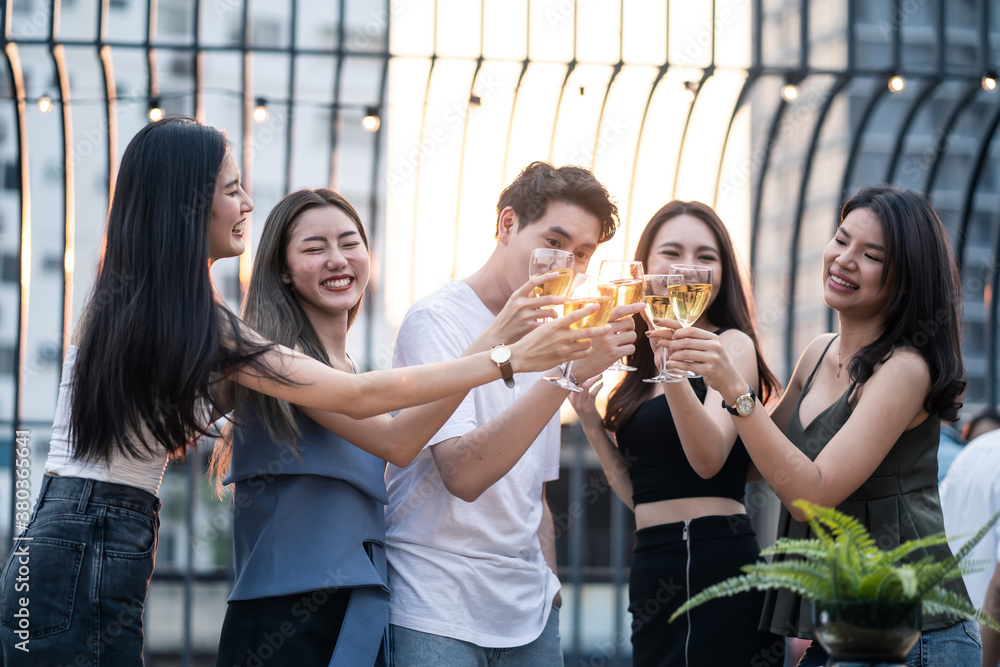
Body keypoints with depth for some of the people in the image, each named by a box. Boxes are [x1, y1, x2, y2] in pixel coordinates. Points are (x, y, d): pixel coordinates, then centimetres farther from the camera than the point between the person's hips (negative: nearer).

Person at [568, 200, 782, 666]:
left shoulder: (732, 345, -4)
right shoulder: (640, 363, 16)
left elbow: (709, 460, -21)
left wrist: (675, 370, -34)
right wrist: (589, 419, 6)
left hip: (715, 561, -7)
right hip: (652, 571, 8)